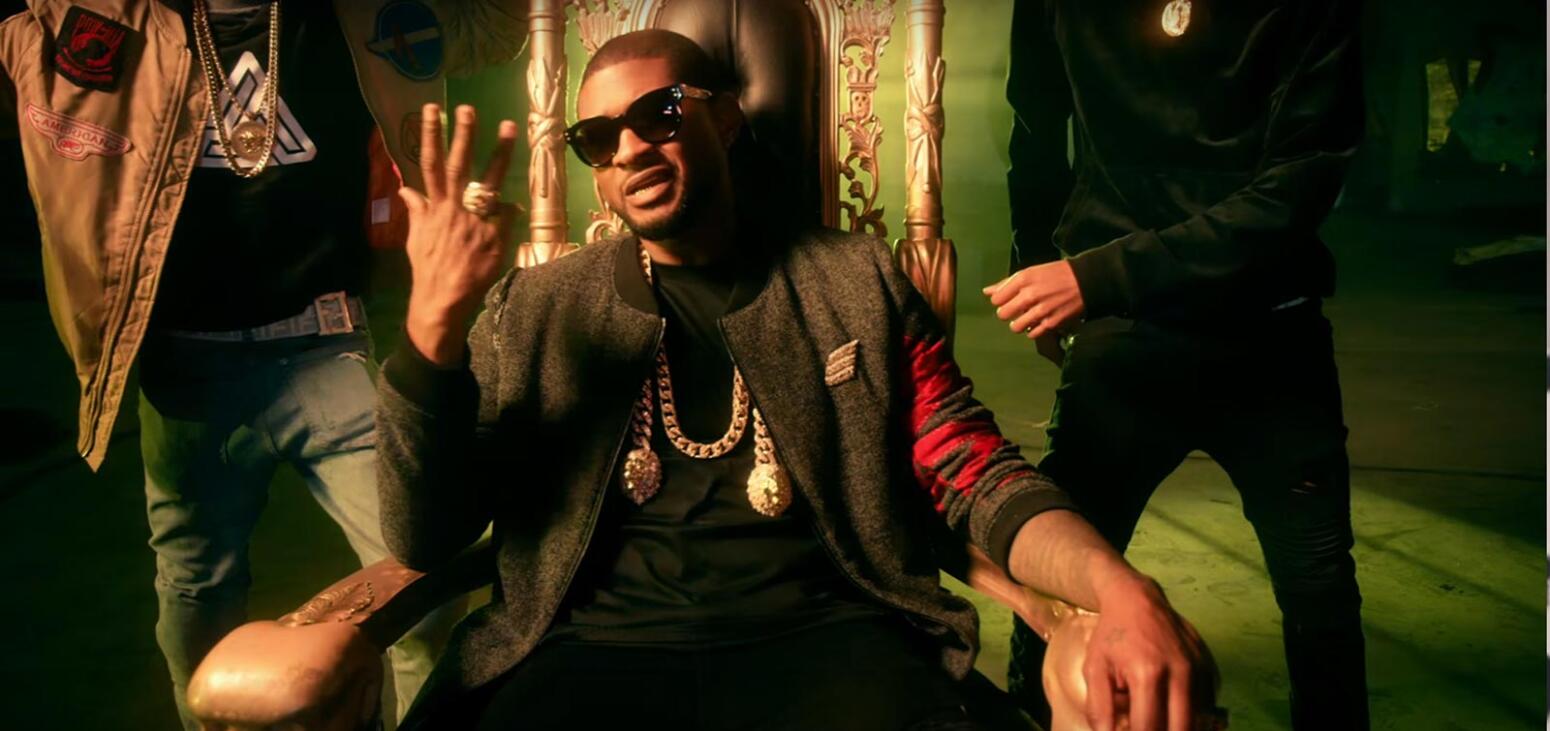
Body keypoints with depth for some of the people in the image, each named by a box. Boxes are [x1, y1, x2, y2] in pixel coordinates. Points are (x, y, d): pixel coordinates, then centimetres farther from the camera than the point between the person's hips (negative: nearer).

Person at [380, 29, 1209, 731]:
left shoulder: (857, 283, 9)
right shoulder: (532, 309, 10)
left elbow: (978, 477, 5)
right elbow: (426, 538, 5)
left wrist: (1117, 584, -16)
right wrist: (436, 316, -10)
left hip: (824, 641, 0)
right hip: (600, 649, 1)